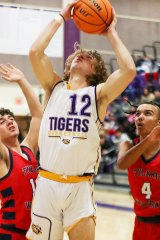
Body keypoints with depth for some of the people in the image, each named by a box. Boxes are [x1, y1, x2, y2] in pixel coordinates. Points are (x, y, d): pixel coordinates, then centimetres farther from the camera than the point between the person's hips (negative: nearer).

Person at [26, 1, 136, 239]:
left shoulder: (98, 94, 2)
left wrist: (111, 33, -1)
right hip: (47, 184, 2)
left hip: (80, 187, -2)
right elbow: (35, 52, -6)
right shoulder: (55, 87, 8)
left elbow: (129, 70, -14)